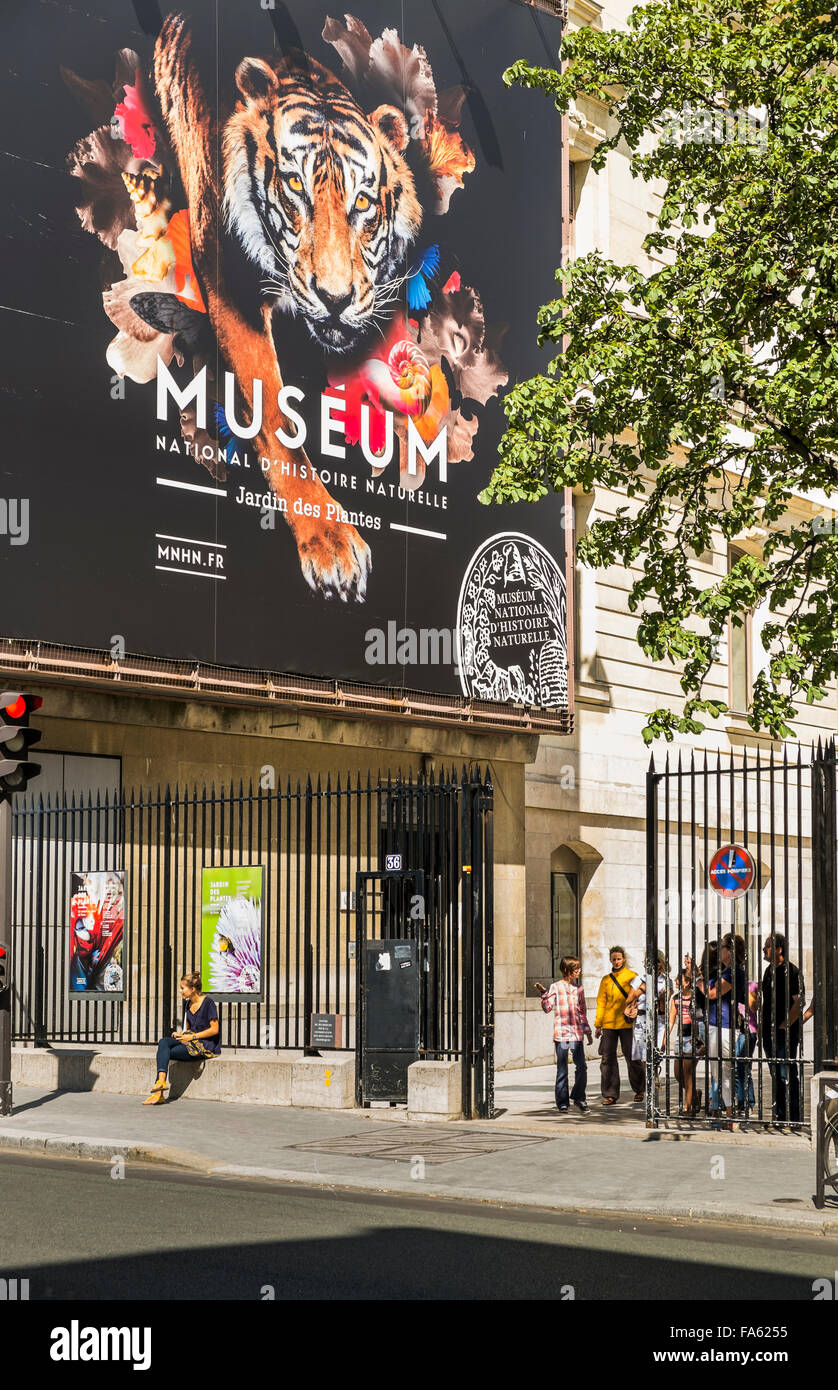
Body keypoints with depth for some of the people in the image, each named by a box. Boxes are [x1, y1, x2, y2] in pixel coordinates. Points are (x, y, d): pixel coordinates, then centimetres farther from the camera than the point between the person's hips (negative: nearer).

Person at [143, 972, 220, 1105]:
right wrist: (180, 1034, 3)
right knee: (163, 1042, -19)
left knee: (167, 1053, -21)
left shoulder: (208, 1003, -10)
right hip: (190, 1041, 8)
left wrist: (192, 1036, -15)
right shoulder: (187, 1004, 15)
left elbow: (214, 1029, -13)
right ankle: (161, 1080, -33)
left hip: (207, 1045, -8)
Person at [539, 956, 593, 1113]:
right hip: (561, 1032, -3)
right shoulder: (556, 987, 2)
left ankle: (578, 1097, 14)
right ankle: (562, 1103, 6)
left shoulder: (578, 988, 14)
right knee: (562, 1069, 0)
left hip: (577, 1033, 3)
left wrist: (587, 1032, 19)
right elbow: (548, 1008, -5)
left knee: (582, 1066, -5)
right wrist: (544, 994, -21)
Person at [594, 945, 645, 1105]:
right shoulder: (606, 979, 14)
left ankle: (639, 1090, 21)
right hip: (608, 1024, 3)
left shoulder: (631, 976, 4)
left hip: (626, 1023, -3)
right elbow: (601, 1002, 13)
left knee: (631, 1057, 2)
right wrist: (598, 1024, 7)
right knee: (608, 1059, -1)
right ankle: (610, 1094, 3)